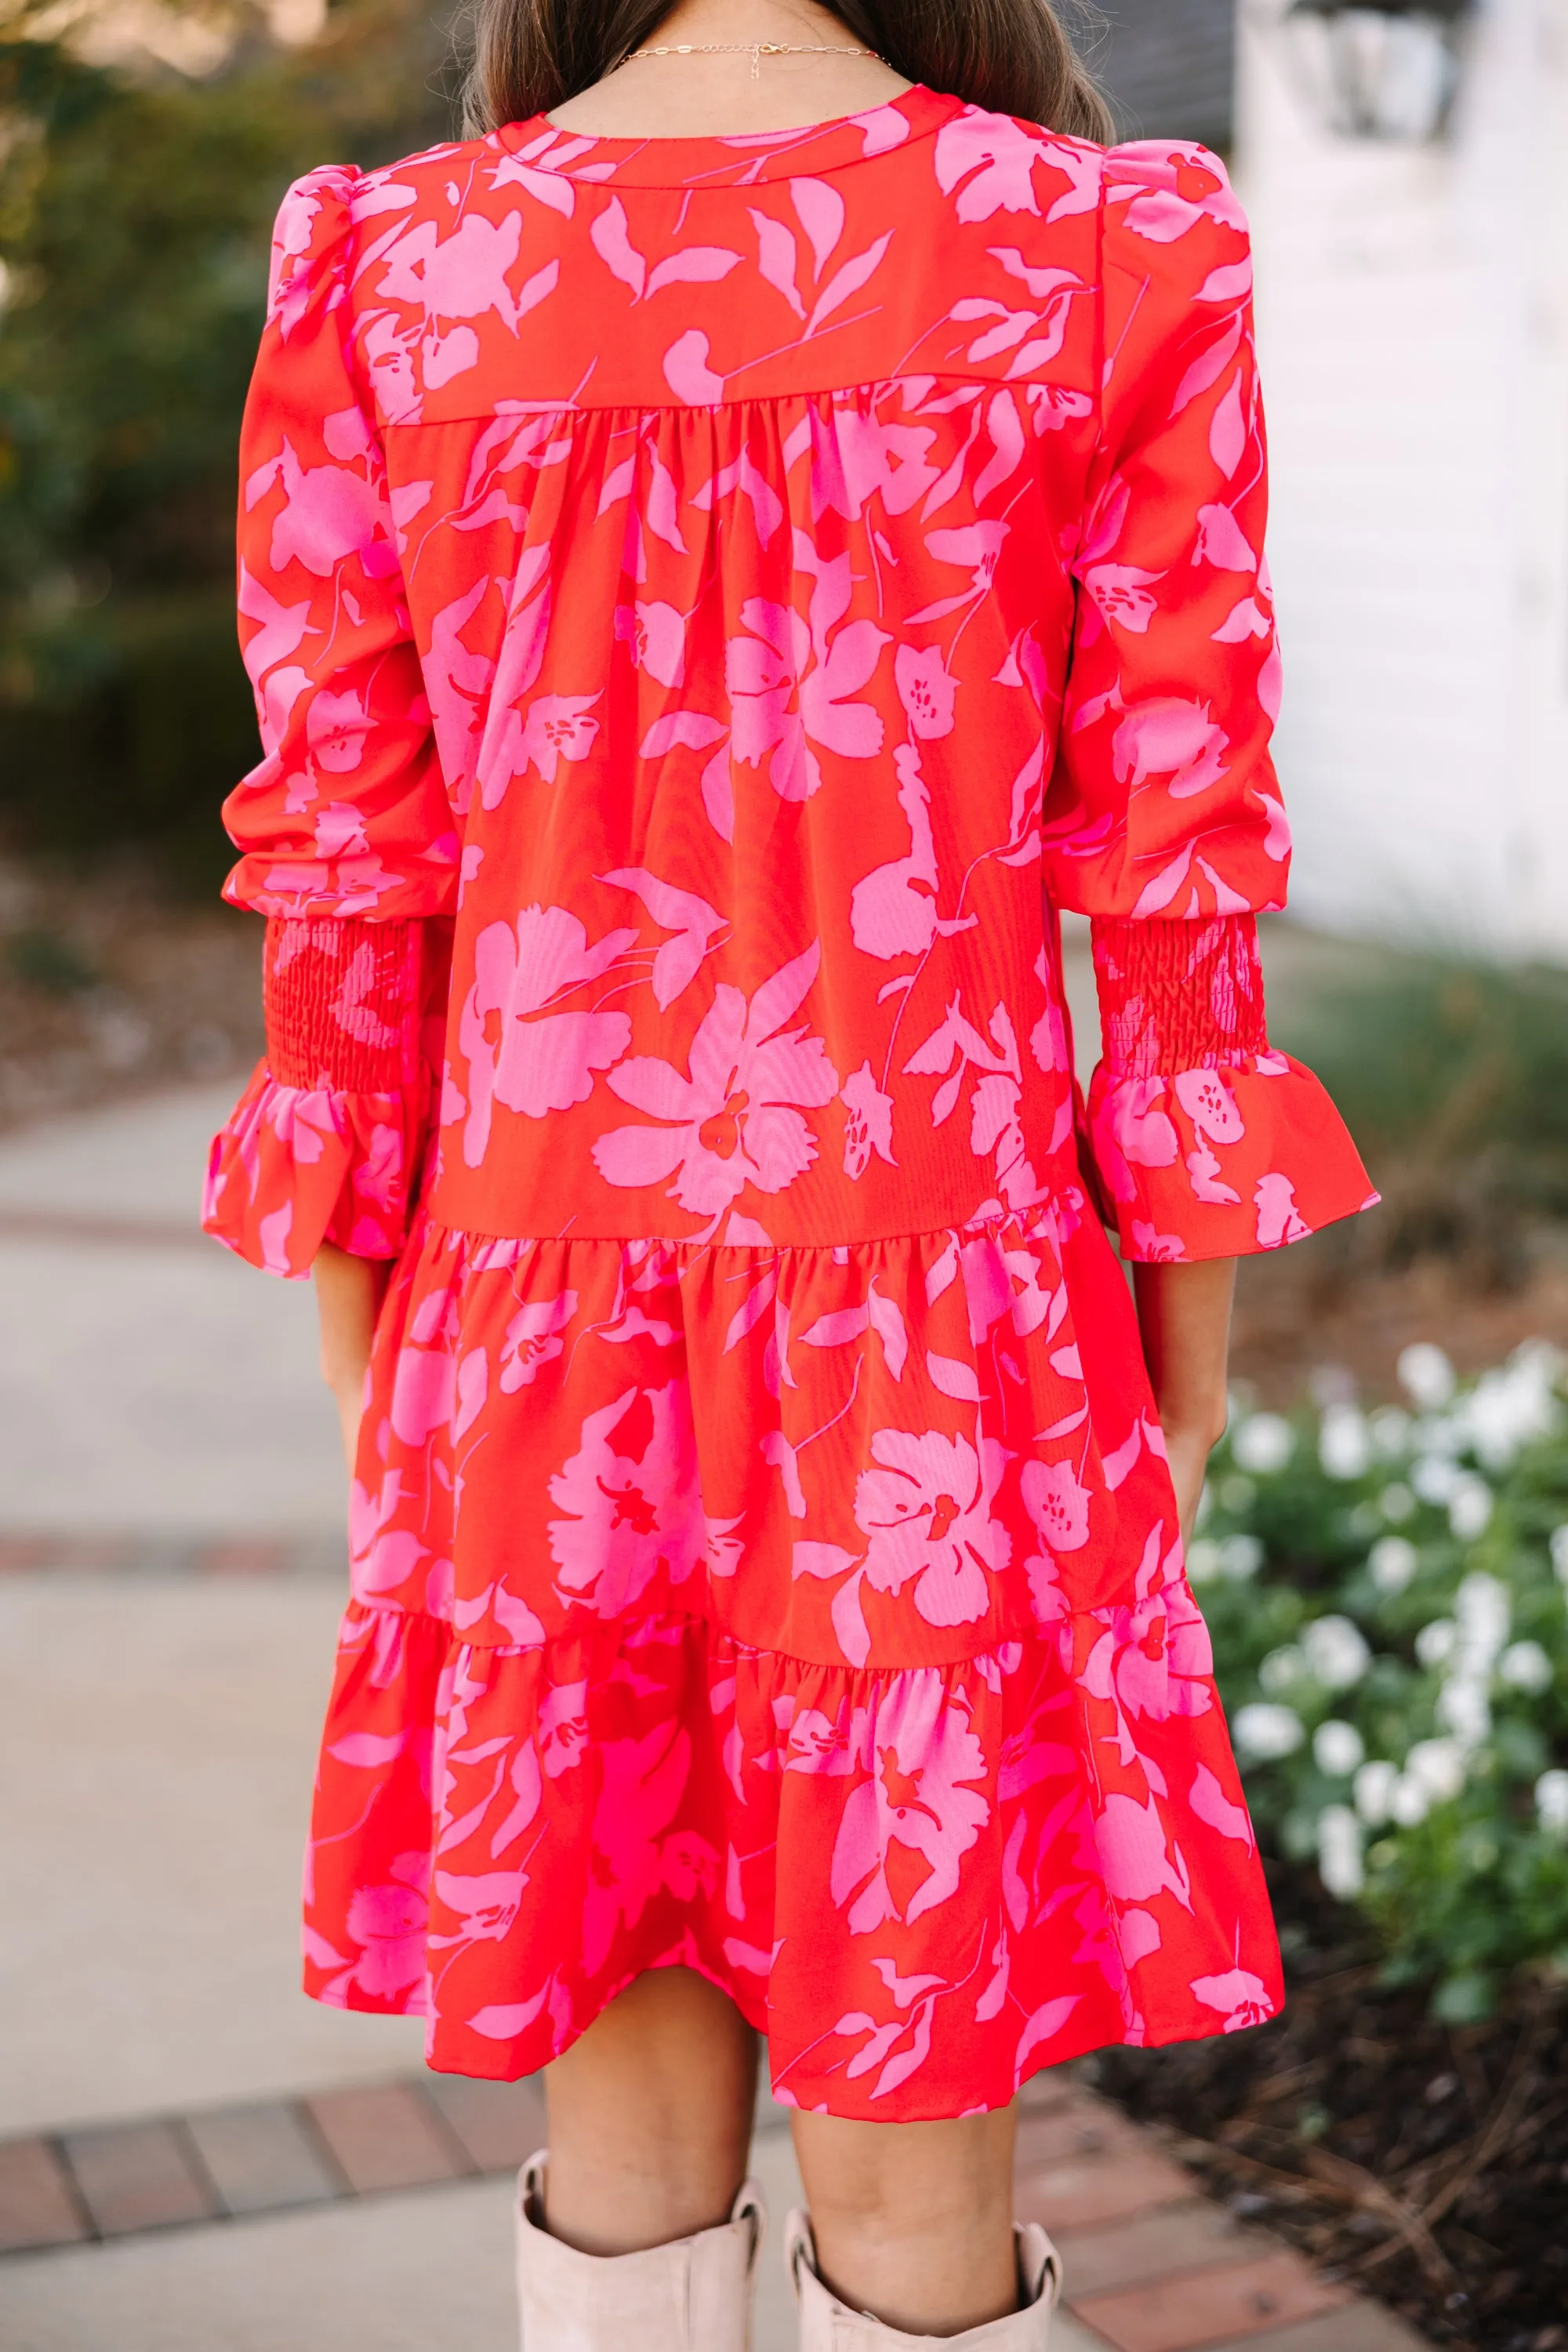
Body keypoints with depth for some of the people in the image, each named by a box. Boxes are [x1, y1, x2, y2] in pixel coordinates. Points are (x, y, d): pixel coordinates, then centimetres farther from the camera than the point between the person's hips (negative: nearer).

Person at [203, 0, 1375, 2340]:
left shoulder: (383, 270, 1)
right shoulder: (1116, 255, -4)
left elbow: (343, 889, 2)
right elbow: (1174, 882, -4)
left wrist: (369, 1381, 11)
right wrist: (1185, 1405, 6)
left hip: (540, 1336, 2)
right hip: (940, 1350, -2)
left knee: (627, 2118, 18)